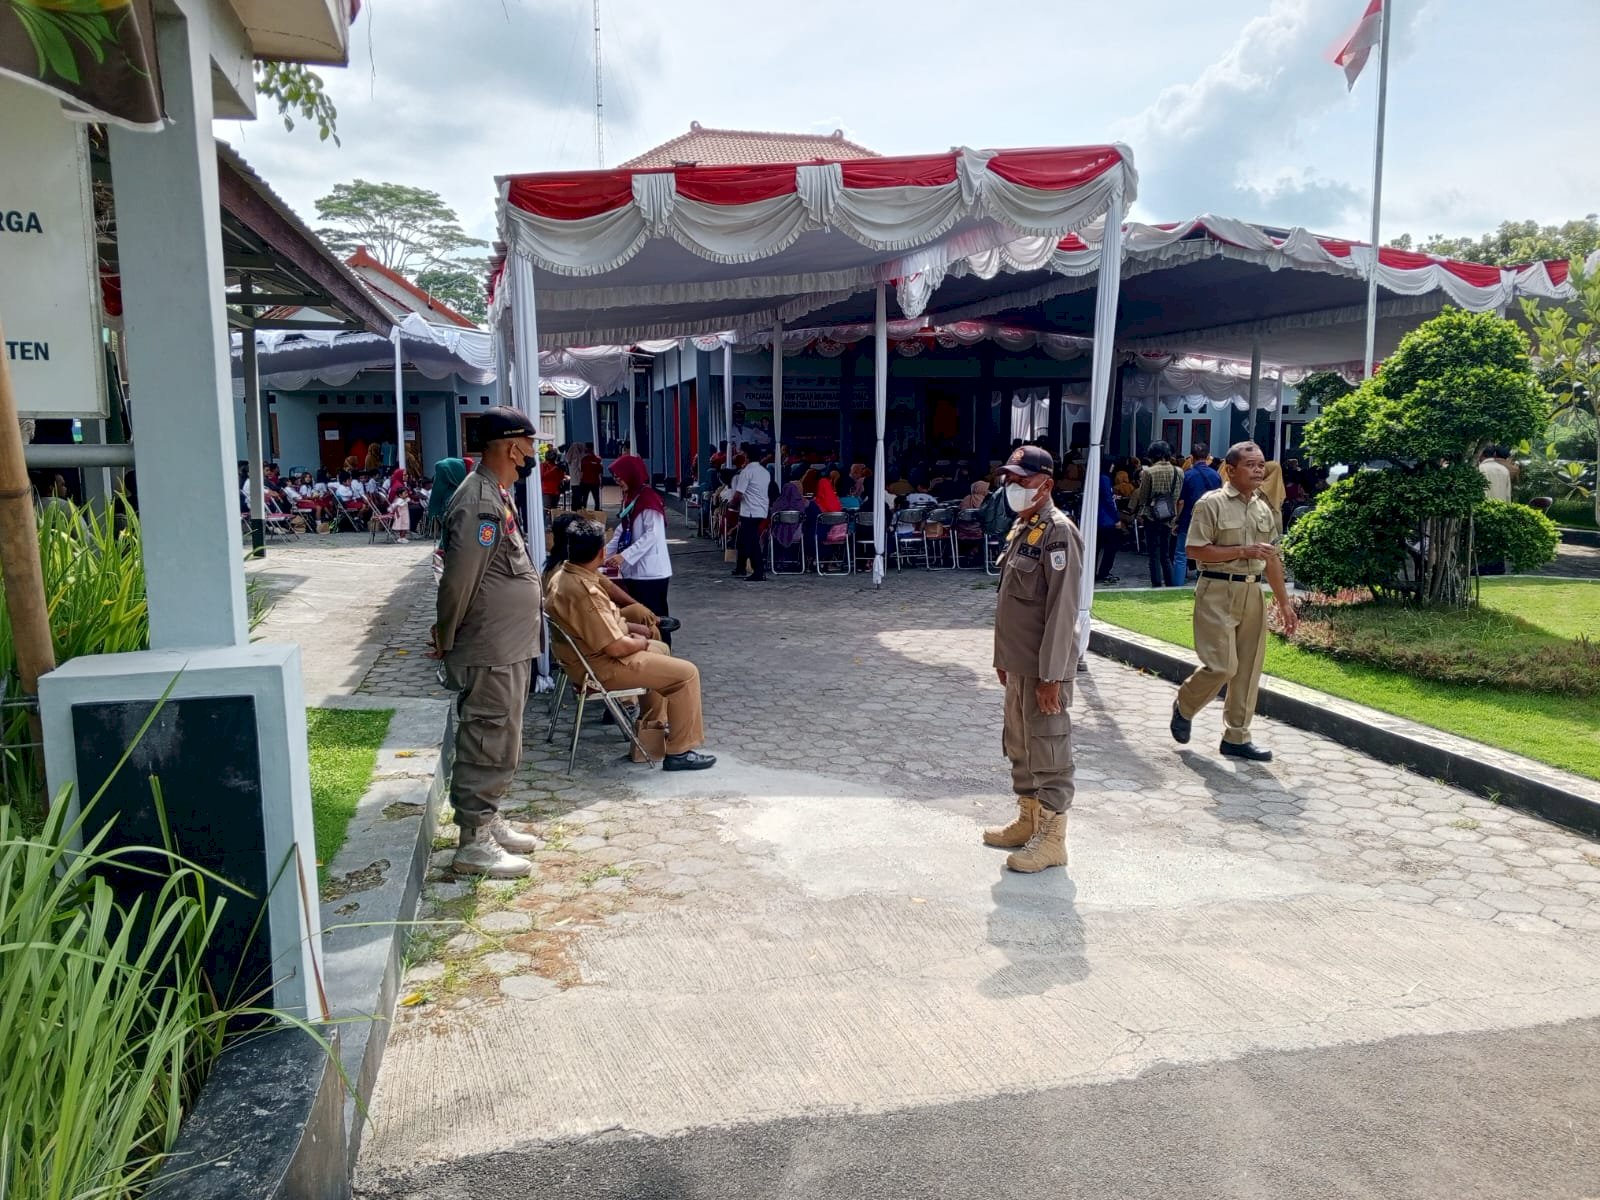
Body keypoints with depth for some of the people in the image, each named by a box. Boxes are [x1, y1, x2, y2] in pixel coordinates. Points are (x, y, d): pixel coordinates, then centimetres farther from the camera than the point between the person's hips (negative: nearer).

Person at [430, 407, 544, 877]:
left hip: (510, 648, 10)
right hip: (490, 653, -10)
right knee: (489, 745, -2)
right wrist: (446, 639, -10)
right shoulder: (479, 501, -21)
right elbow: (459, 579, -23)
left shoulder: (497, 495, 13)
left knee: (499, 742, 19)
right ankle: (474, 844, 8)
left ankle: (488, 820, 32)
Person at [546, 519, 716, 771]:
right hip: (602, 668, -11)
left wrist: (628, 633, 9)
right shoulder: (585, 591, -31)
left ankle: (655, 726, 41)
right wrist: (641, 643, -9)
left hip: (587, 654, 11)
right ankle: (680, 751, -3)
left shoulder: (561, 577, 0)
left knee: (660, 649, 30)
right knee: (686, 672, -9)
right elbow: (615, 648, -28)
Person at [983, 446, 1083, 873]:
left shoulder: (1058, 532, -16)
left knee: (1048, 753, 1)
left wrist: (1051, 675, -22)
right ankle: (1028, 820, 32)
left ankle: (1052, 838, 11)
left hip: (1043, 668, -9)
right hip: (1018, 664, 9)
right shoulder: (1020, 529, 12)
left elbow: (1062, 610, -20)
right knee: (1019, 747, 18)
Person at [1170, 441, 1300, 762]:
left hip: (1252, 592, 7)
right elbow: (1195, 550, -13)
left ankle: (1236, 737, 17)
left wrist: (1284, 603, 17)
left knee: (1248, 669, 7)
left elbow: (1272, 560, 19)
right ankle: (1184, 707, 17)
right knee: (1222, 666, -11)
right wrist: (1243, 551, -16)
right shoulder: (1212, 503, -7)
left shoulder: (1264, 509, 14)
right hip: (1218, 591, -7)